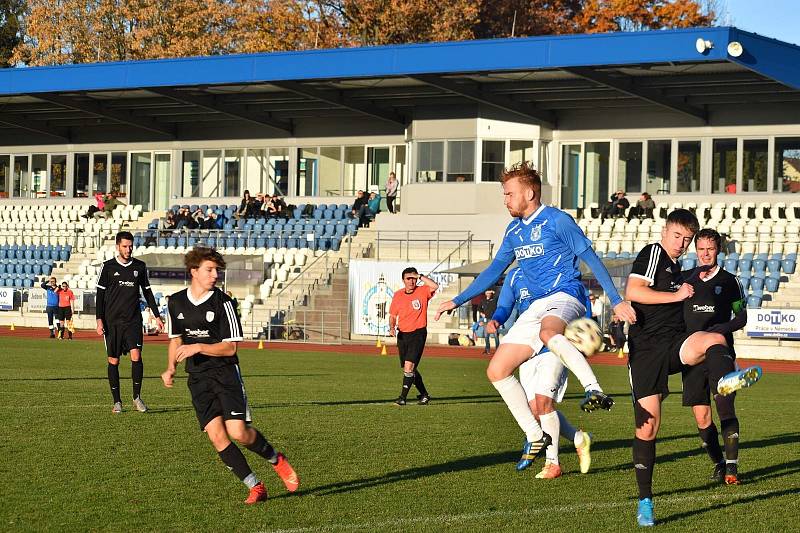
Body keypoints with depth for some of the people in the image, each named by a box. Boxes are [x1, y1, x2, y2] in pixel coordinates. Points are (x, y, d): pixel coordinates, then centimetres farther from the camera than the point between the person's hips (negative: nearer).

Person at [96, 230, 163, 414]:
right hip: (112, 321, -1)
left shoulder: (139, 266, 8)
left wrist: (157, 316, 13)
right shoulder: (108, 267, 1)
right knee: (113, 361, 1)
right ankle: (117, 401, 10)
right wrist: (99, 320, -6)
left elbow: (147, 292, 16)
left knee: (136, 356, -14)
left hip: (133, 320, 1)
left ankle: (137, 397, -2)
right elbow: (100, 294, 2)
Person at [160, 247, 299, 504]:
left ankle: (276, 460, 13)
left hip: (226, 373, -3)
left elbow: (230, 347, -8)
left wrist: (197, 348, -19)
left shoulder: (222, 302, -7)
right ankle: (255, 487, -1)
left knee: (238, 432, -17)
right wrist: (171, 368, 8)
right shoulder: (175, 302, 7)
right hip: (198, 379, 3)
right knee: (216, 436, -11)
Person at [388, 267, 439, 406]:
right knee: (410, 369, 12)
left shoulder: (422, 292, -5)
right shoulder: (397, 295, 7)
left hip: (418, 333, -5)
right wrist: (392, 328, -5)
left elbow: (435, 286, -25)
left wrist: (420, 276, -20)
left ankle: (403, 397, -13)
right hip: (402, 335, 5)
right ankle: (424, 395, 28)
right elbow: (392, 315, 13)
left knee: (409, 366, -17)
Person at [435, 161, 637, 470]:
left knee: (548, 333, -43)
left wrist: (616, 300, -16)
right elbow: (494, 271, 26)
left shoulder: (557, 221, -7)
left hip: (565, 296, -8)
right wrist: (457, 301, 24)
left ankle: (595, 390, -51)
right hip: (536, 306, 8)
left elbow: (591, 259, -9)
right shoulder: (513, 231, 15)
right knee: (497, 371, 0)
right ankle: (535, 436, 8)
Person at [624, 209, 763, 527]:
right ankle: (644, 501, 5)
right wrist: (677, 295, -11)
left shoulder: (676, 268, 24)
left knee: (715, 340, -28)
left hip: (674, 345, 6)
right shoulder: (653, 253, 1)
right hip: (645, 348, -6)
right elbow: (632, 291, -14)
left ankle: (727, 379, -65)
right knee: (647, 424, -6)